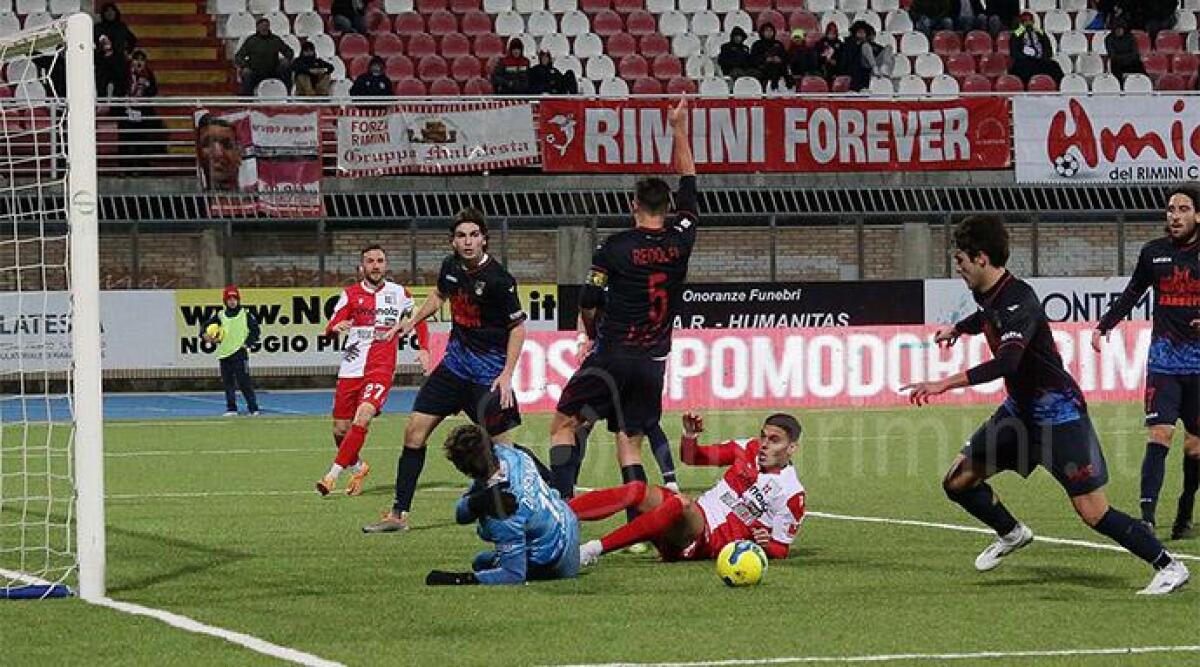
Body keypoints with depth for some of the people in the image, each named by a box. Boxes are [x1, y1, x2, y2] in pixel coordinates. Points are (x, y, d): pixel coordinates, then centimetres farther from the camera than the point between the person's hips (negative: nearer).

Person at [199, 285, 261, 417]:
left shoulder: (246, 314, 3)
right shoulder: (220, 315, 11)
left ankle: (253, 408, -8)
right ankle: (231, 408, 13)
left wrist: (247, 344, -7)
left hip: (240, 353, -4)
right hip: (224, 352, 4)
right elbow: (205, 324, 13)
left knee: (244, 381, -11)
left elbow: (255, 330, 4)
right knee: (228, 382, 6)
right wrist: (204, 334, -7)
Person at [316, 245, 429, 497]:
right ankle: (357, 467, 34)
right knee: (340, 430, 5)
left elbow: (419, 320, 22)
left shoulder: (399, 293, 6)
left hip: (381, 369, -2)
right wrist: (335, 327, -26)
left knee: (362, 419, -24)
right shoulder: (351, 294, 6)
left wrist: (424, 349, 7)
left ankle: (333, 475, -21)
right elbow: (330, 330, -2)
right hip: (350, 369, 2)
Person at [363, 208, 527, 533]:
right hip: (456, 359, 7)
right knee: (415, 429, 3)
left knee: (499, 445, -9)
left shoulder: (497, 280, -19)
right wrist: (412, 321, 21)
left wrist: (506, 375, -18)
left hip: (489, 369, -7)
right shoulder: (451, 267, 1)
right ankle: (398, 514, 9)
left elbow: (518, 327, -12)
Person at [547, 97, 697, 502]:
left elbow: (587, 304, -3)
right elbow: (689, 183, 17)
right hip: (654, 361, 4)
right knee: (629, 442, 9)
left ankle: (562, 504, -11)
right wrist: (679, 129, 23)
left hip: (613, 356, -4)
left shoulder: (615, 248, -7)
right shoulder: (680, 240, 2)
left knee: (563, 425, 6)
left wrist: (593, 335, 18)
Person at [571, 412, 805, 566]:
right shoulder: (749, 449, 11)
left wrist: (766, 544, -22)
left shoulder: (792, 495, -3)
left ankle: (595, 549, -45)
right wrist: (690, 436, -4)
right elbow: (691, 458, 17)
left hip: (709, 542, -6)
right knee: (638, 490, -22)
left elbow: (781, 550, 1)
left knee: (682, 504, -38)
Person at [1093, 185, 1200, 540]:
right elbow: (1133, 293, 20)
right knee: (1159, 436, -13)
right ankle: (1146, 517, -19)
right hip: (1164, 360, 1)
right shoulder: (1153, 253, 6)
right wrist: (1105, 325, 10)